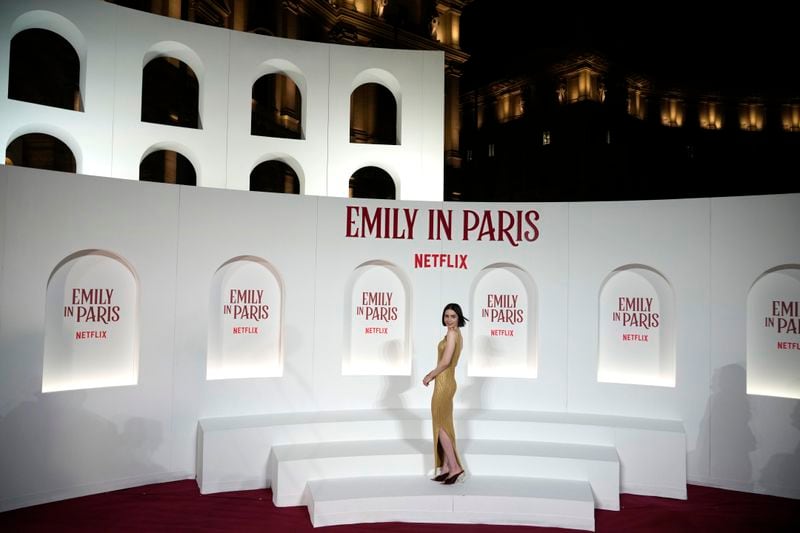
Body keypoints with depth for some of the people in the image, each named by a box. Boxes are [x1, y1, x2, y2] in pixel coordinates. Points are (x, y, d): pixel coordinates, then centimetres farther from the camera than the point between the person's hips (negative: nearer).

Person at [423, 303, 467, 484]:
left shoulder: (452, 333, -15)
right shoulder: (456, 334, 14)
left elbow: (445, 361, -21)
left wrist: (429, 376, -9)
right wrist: (432, 373, 12)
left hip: (443, 384, -10)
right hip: (447, 382, 10)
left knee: (440, 426, -2)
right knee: (444, 426, 12)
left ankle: (455, 468, -1)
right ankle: (446, 467, 17)